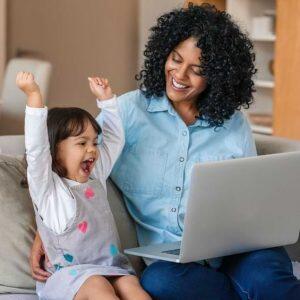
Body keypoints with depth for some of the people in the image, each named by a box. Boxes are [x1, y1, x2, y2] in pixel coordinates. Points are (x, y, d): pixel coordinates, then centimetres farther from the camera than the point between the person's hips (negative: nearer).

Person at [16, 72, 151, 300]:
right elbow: (36, 149, -16)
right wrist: (34, 95, -21)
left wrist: (105, 98, 25)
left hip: (111, 267, 5)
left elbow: (114, 139, 29)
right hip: (69, 272, -5)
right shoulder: (47, 187, 0)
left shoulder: (95, 177, 19)